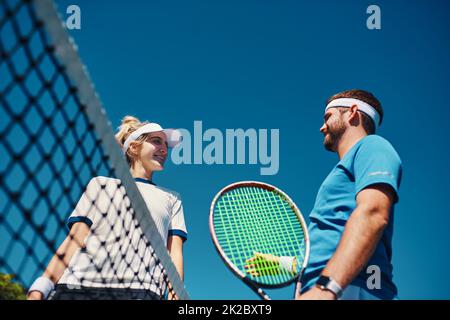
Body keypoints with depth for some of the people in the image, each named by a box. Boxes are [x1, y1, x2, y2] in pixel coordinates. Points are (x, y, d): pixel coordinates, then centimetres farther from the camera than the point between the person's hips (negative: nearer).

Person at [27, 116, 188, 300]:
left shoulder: (172, 199, 26)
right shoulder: (100, 184, 24)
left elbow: (175, 252, 13)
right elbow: (74, 240, 13)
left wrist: (176, 291, -6)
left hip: (140, 290, 0)